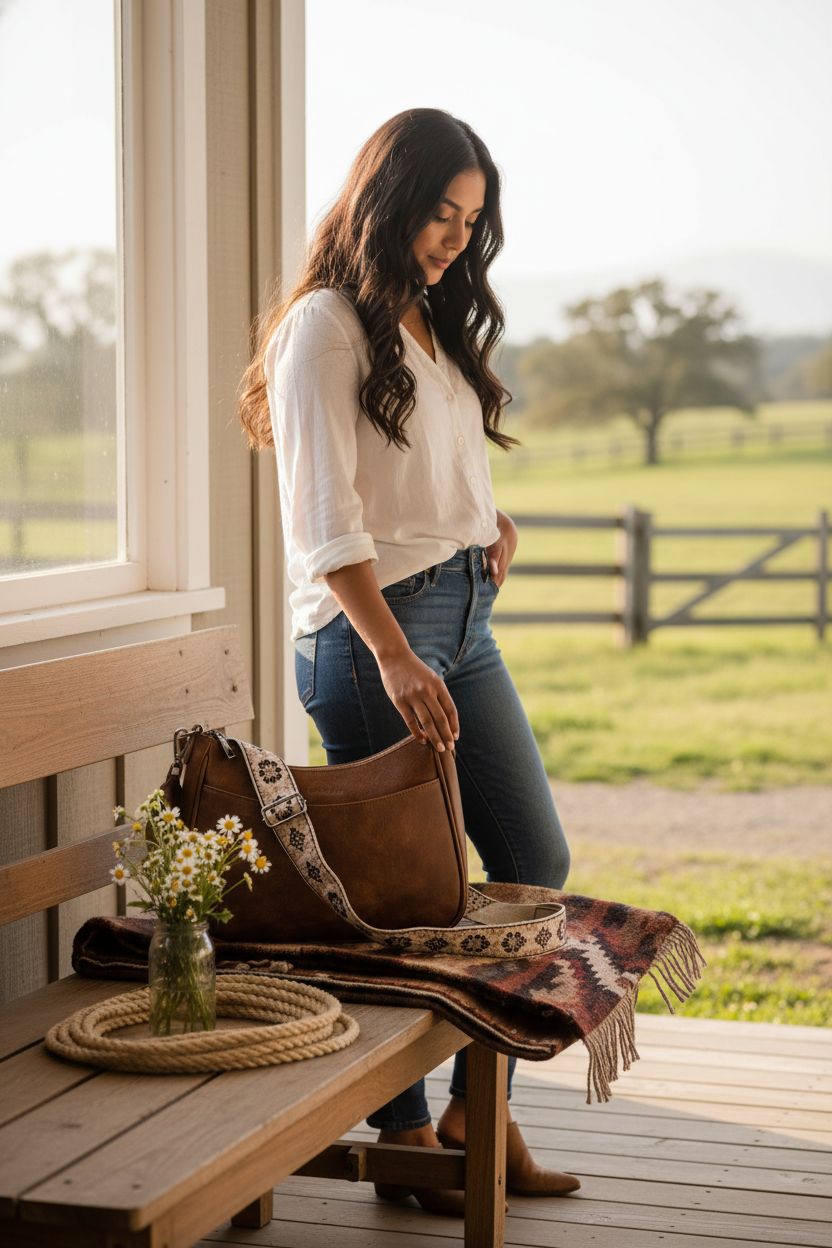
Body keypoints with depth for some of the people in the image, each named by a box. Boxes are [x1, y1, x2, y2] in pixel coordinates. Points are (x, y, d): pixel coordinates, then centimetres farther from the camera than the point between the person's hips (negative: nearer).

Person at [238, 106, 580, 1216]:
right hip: (369, 628, -9)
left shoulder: (435, 322, 17)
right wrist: (393, 656, -25)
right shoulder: (327, 326, -10)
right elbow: (323, 521, -17)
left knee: (537, 859, 7)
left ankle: (479, 1108, 18)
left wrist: (490, 516, 7)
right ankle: (405, 1140, 10)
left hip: (464, 618, 9)